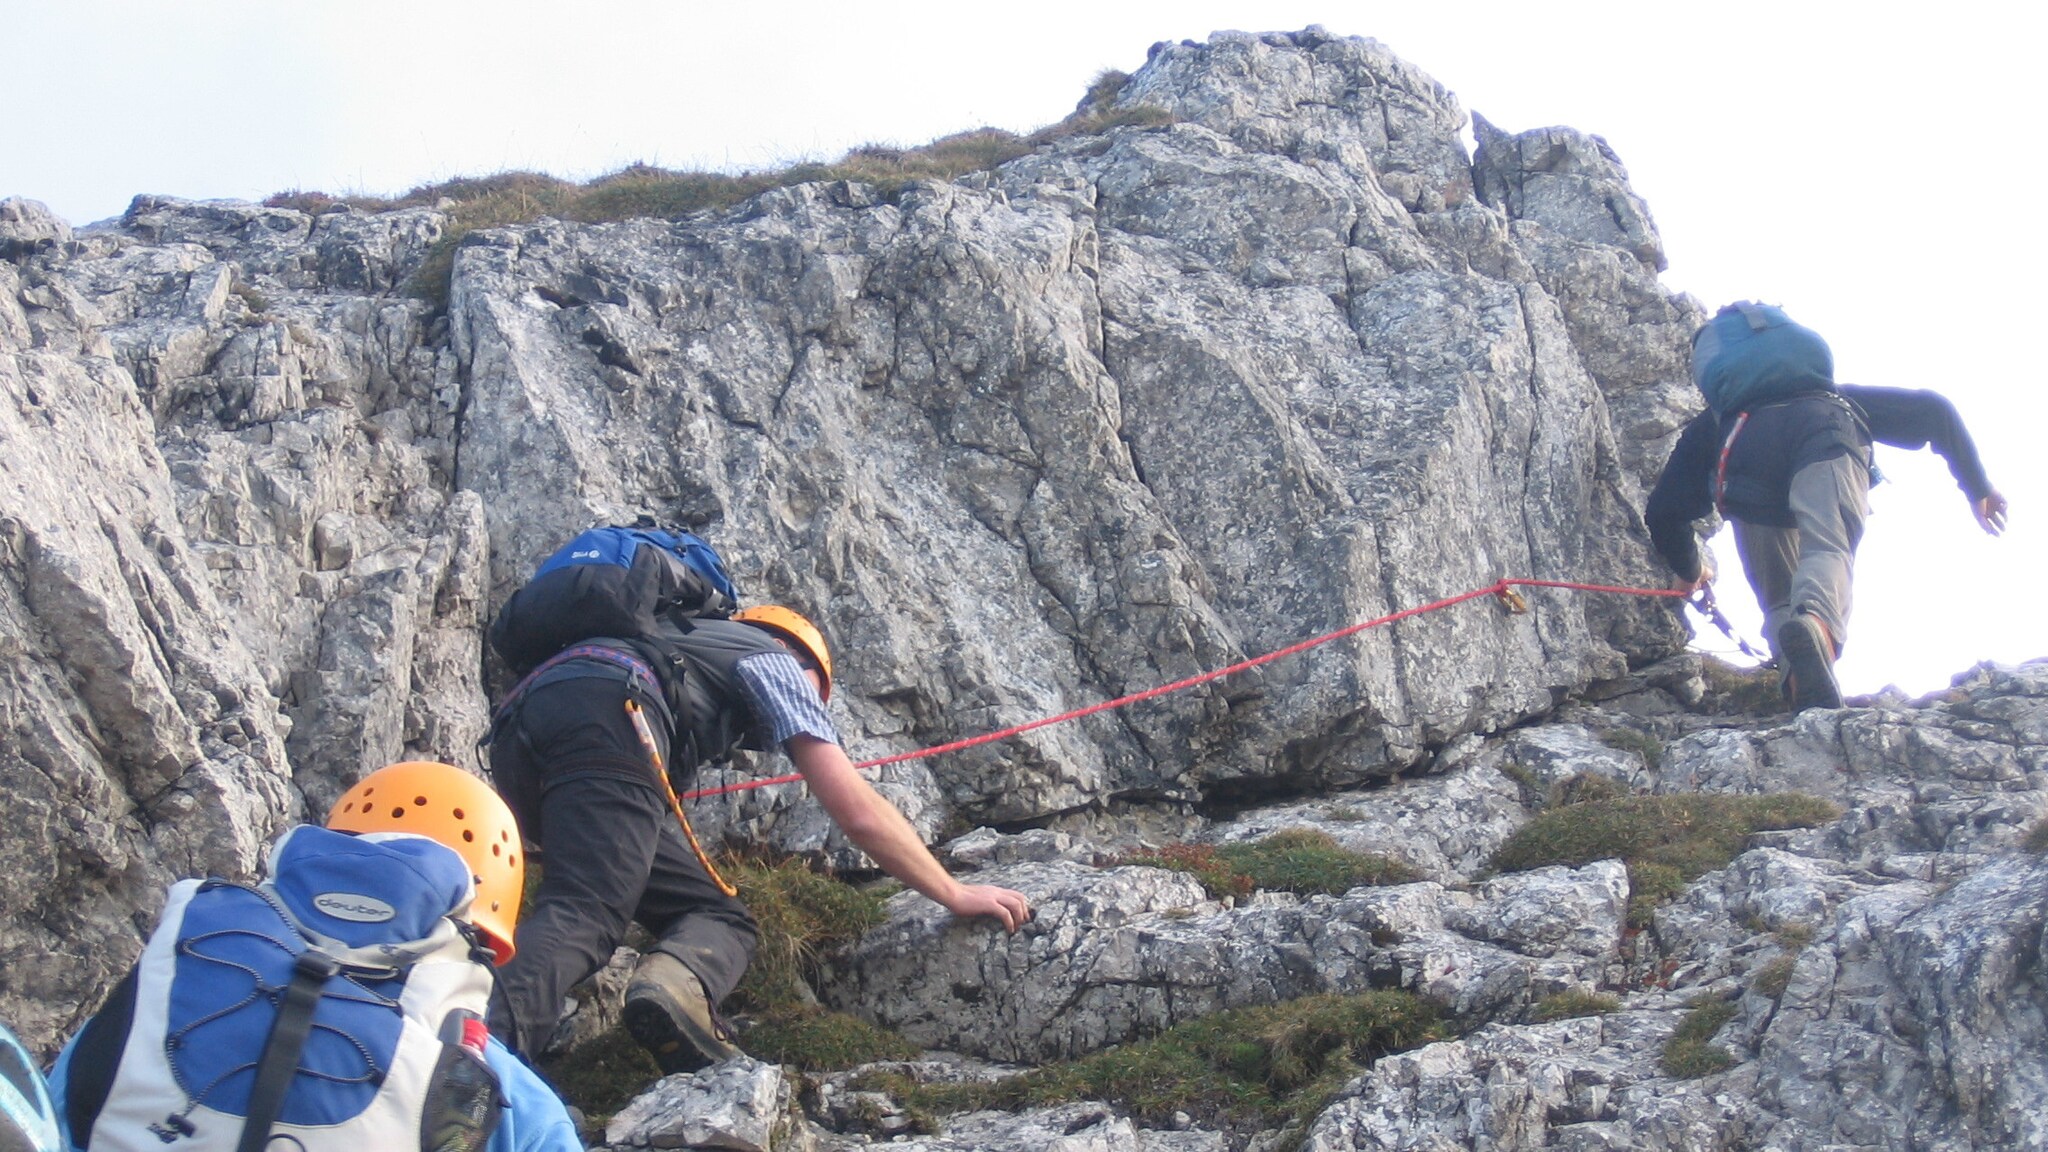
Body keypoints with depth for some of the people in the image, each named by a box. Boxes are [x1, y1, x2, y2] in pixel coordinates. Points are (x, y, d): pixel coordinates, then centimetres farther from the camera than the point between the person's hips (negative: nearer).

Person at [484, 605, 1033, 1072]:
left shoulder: (692, 641, 43)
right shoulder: (777, 661, 24)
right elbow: (858, 812, 17)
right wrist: (955, 893, 27)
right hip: (604, 720, -7)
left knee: (715, 911, 7)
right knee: (584, 909, -23)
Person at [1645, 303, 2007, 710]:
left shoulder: (1710, 428, 43)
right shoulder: (1842, 399, 47)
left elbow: (1663, 513, 34)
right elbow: (1934, 409, 40)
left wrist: (1689, 571, 53)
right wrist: (1977, 486, 48)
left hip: (1745, 451, 0)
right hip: (1823, 433, 0)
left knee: (1780, 600, 7)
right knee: (1829, 552, -23)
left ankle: (1800, 677, -24)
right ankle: (1814, 625, -58)